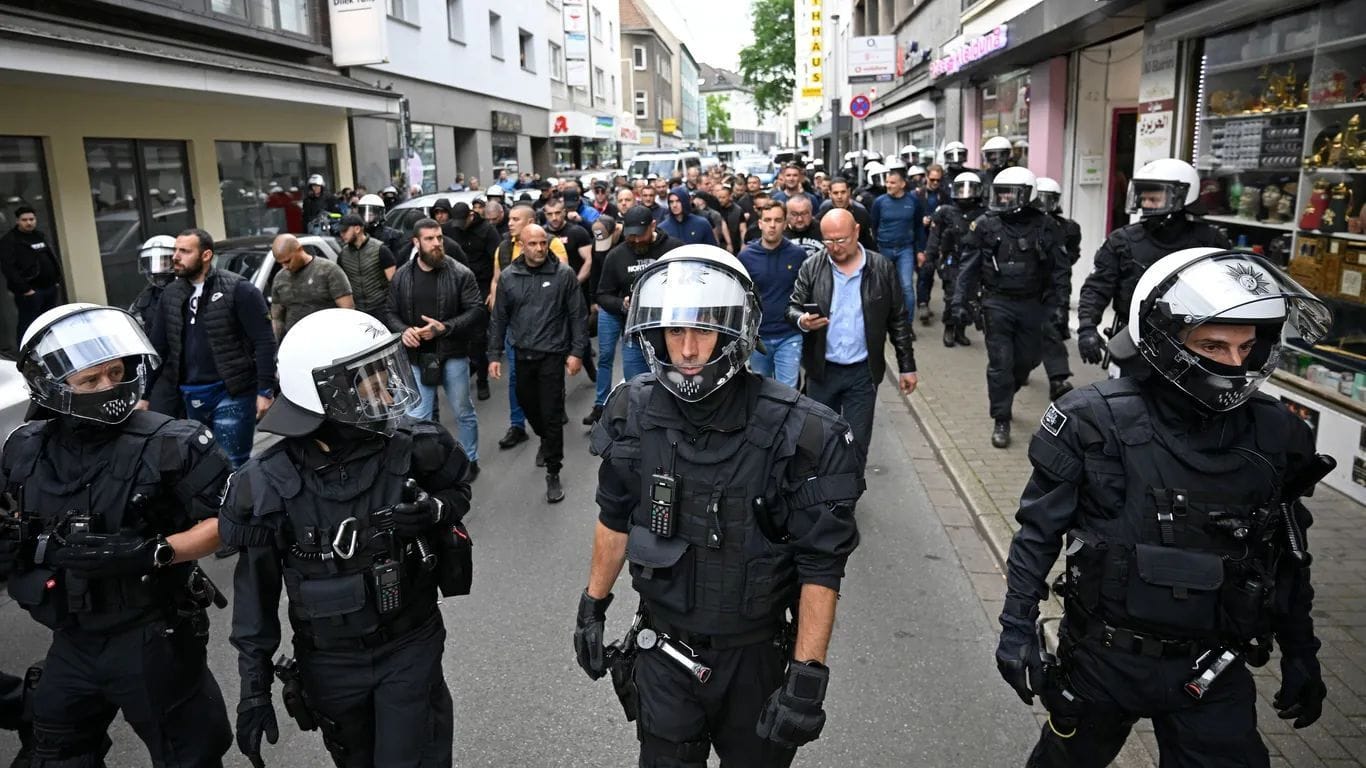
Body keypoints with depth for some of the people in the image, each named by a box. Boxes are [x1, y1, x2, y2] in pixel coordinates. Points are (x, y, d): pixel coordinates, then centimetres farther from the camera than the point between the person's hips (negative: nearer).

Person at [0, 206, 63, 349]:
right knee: (27, 325, -5)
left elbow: (55, 259, 22)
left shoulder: (41, 236, 16)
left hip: (51, 288, 7)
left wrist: (57, 280, 11)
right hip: (29, 291, -7)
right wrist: (24, 289, -20)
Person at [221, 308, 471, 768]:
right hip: (330, 662, 1)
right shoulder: (271, 485, -17)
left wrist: (435, 509, -20)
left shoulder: (414, 448, -16)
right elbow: (256, 589, -6)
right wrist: (254, 686, -3)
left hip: (411, 647, -1)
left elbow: (459, 489, 4)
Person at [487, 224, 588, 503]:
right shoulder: (509, 277, 1)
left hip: (552, 355, -4)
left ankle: (553, 474, 9)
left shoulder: (564, 274, -8)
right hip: (522, 354, 4)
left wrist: (577, 352, -10)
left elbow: (578, 315, -5)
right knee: (527, 404, 19)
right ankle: (546, 441, 49)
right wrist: (494, 355, 3)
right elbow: (499, 318, 6)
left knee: (552, 414, -2)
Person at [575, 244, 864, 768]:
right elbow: (615, 518, 5)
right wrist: (593, 606, 11)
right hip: (663, 651, 2)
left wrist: (808, 677, -18)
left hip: (756, 658, -2)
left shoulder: (799, 435, -22)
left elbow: (821, 566, -17)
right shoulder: (633, 413, -10)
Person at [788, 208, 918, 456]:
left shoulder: (882, 268, -3)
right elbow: (793, 307, 2)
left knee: (857, 443, 5)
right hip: (822, 370, 1)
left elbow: (898, 320, 3)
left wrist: (907, 367, 3)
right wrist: (802, 320, -24)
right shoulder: (811, 267, -2)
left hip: (863, 372, -1)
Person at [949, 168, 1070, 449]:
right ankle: (1001, 421, 7)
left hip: (1031, 304, 2)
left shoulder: (1044, 226, -2)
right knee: (1000, 363, -2)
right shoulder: (985, 225, -3)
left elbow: (1060, 269, 3)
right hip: (997, 303, -2)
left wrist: (1060, 304, -4)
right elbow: (967, 267, -1)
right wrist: (960, 302, -6)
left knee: (1027, 359, 12)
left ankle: (1002, 398, 39)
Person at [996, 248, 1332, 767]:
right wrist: (1017, 626, -10)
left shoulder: (1276, 435, -6)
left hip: (1214, 671, 2)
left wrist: (1301, 654, 13)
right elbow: (1040, 528, -9)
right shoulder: (1095, 421, -18)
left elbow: (1288, 556, 8)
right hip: (1105, 658, -1)